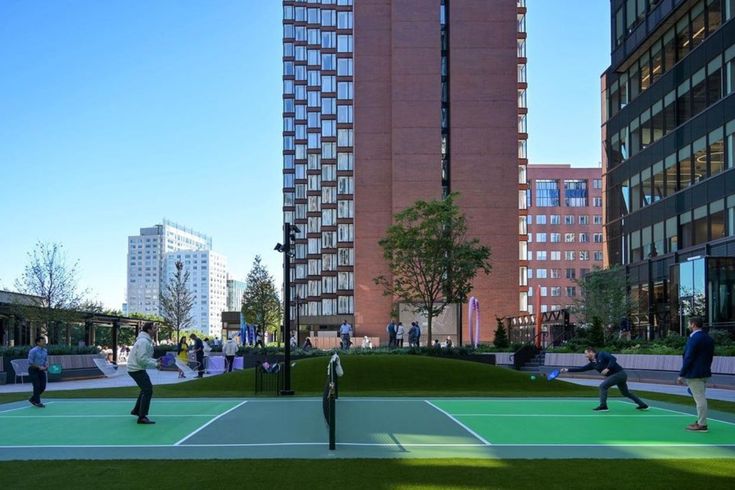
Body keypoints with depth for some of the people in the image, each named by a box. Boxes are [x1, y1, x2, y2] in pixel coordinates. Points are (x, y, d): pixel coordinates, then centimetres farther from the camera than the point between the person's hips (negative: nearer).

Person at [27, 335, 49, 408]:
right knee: (37, 386, -8)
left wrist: (46, 367, -6)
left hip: (41, 370, 7)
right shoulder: (33, 351, -16)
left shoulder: (45, 351, 6)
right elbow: (30, 363, -16)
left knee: (43, 387, 2)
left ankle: (32, 399, 22)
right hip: (33, 370, -7)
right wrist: (39, 367, -20)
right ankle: (37, 402, 3)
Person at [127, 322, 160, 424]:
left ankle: (136, 410, 37)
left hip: (136, 368, 11)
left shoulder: (147, 340, 13)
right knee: (148, 391, -14)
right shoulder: (143, 341, -21)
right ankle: (142, 417, -14)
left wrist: (155, 361, 6)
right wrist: (155, 364, -19)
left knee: (146, 388, 24)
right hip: (136, 369, -11)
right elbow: (142, 359, -27)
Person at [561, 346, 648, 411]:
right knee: (626, 393, 20)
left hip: (619, 373, -10)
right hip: (620, 375, 10)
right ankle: (643, 405, 30)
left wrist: (607, 369, -27)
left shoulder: (601, 355, -10)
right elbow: (581, 369, 11)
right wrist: (568, 370, 7)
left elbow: (613, 359, -20)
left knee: (603, 386, -15)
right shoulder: (592, 364, 12)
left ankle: (603, 406, -15)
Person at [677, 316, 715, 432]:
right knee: (701, 397, 17)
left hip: (694, 374, -9)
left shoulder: (694, 339, -17)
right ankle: (701, 421, 24)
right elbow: (710, 357, 16)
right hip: (705, 374, 9)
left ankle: (702, 424, -1)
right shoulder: (709, 339, 11)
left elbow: (688, 358, -18)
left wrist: (681, 375, -14)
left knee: (700, 398, -5)